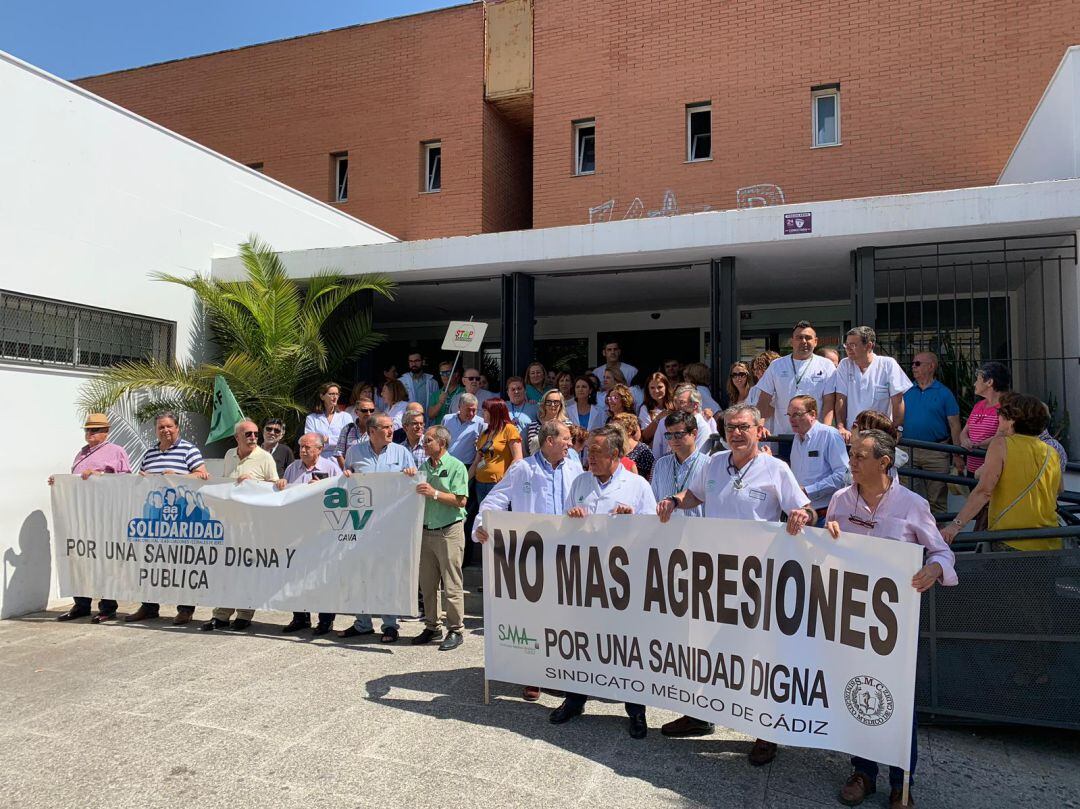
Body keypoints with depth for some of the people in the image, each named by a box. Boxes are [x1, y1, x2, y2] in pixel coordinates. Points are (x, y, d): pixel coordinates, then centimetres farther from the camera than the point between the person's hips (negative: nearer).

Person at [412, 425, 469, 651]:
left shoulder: (456, 467, -6)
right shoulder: (424, 467, 13)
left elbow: (460, 500, -14)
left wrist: (435, 493, -19)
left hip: (449, 531, -7)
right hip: (426, 530, 7)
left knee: (451, 585, -2)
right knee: (427, 583, 12)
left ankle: (455, 630, 7)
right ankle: (432, 627, 23)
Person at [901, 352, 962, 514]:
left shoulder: (944, 393, 1)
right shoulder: (907, 391, 9)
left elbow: (954, 425, -1)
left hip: (936, 453, -3)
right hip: (908, 452, 3)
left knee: (937, 501, 5)